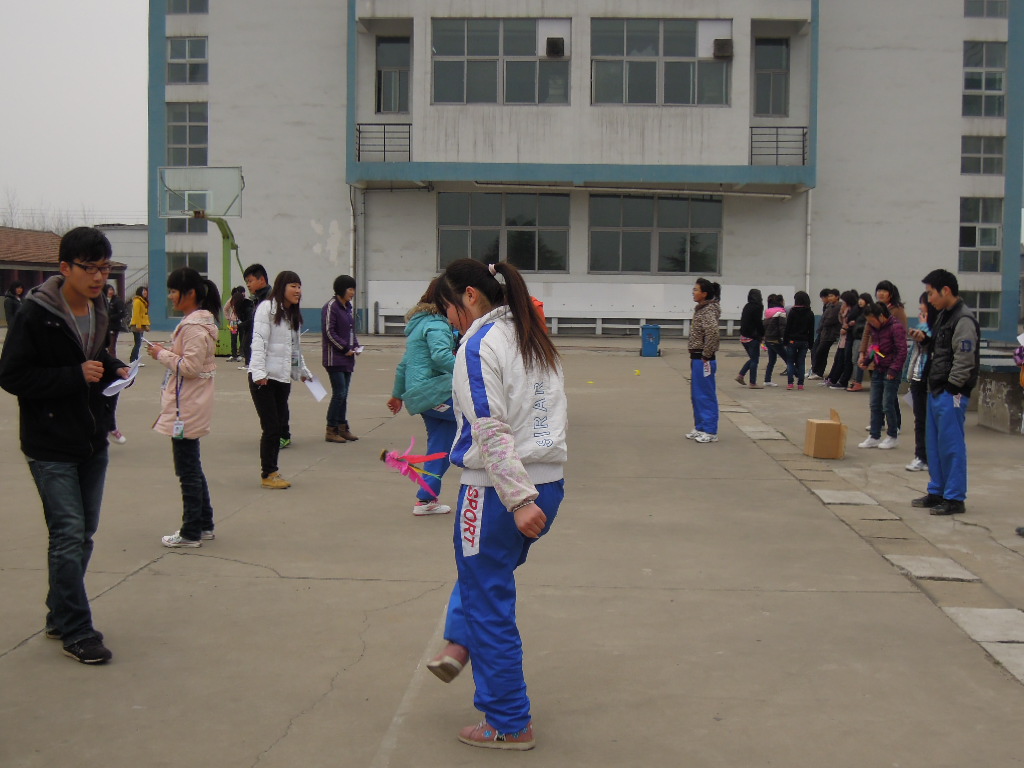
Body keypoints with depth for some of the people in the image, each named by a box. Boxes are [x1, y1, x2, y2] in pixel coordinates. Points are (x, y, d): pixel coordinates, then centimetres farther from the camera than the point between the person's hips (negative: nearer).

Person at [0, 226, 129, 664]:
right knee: (69, 534, -7)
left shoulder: (98, 310, 5)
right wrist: (76, 375, -23)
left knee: (85, 532, 13)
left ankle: (60, 616, 29)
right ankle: (76, 632, 4)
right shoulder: (36, 314, -16)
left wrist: (114, 368, 0)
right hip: (51, 446, -7)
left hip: (92, 442, 7)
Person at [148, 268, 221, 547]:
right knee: (192, 469, 18)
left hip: (186, 409, -11)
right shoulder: (200, 321, 13)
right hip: (187, 406, 11)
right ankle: (204, 525, 27)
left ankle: (191, 533, 8)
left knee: (188, 471, -1)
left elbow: (190, 366, -25)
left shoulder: (194, 326, -20)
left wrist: (163, 355, -13)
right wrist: (166, 354, 7)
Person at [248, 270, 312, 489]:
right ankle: (268, 475, 4)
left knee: (279, 427, 8)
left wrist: (302, 371, 29)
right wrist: (259, 372, -22)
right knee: (271, 428, -6)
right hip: (263, 379, -8)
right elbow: (259, 342, -14)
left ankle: (272, 472, 19)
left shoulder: (292, 314, 18)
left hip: (283, 378, 8)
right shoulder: (267, 308, -7)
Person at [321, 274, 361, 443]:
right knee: (339, 393, -8)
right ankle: (331, 430, -1)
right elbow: (329, 332, -16)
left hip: (347, 358, 8)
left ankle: (342, 428, 17)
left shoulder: (347, 306, 14)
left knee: (343, 394, 10)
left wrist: (356, 346, 6)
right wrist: (345, 348, -13)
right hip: (335, 358, -8)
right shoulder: (331, 306, -12)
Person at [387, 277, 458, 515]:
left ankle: (426, 500, 17)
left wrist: (397, 393, 35)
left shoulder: (419, 323, 23)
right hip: (434, 392, -10)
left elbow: (405, 363, 29)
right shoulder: (437, 324, -8)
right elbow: (441, 355, -27)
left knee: (440, 447, 13)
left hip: (419, 395, 10)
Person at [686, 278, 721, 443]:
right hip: (696, 359, 10)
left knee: (706, 396, -3)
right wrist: (695, 358, 13)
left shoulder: (709, 311, -16)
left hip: (703, 360, -10)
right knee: (696, 396, 16)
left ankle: (710, 432, 4)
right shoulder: (701, 309, 13)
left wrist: (706, 355, -23)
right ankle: (700, 428, 26)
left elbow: (712, 332, -30)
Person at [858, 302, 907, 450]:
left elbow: (902, 351, -18)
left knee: (887, 405, -4)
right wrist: (867, 360, 9)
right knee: (875, 404, 7)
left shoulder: (896, 327, -15)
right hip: (878, 370, 8)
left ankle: (893, 436, 10)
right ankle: (874, 437, 13)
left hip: (891, 372, -8)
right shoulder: (875, 328, 9)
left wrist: (893, 370, -20)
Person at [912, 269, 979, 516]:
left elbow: (964, 360, -19)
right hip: (937, 391, 10)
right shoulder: (944, 315, 15)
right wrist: (924, 340, 8)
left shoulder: (963, 320, -15)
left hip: (952, 394, -10)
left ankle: (955, 498, 1)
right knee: (934, 444, 14)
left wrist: (951, 389, -16)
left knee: (951, 445, -5)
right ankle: (937, 492, 24)